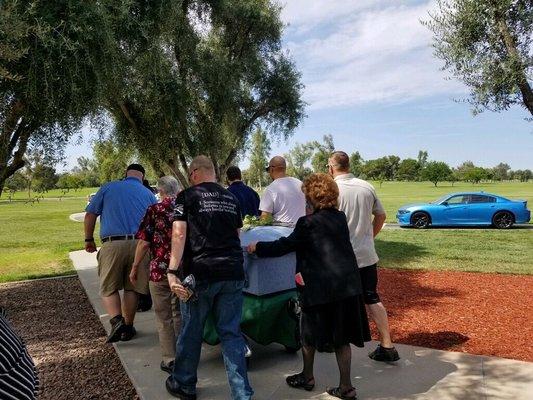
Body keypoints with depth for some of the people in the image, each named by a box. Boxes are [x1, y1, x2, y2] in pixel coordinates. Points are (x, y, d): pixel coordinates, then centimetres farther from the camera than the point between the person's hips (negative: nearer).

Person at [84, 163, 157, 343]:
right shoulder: (149, 195, 12)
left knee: (108, 288, 11)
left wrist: (89, 239, 19)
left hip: (112, 244, -1)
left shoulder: (108, 187, 9)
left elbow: (90, 215, 8)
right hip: (139, 244, 2)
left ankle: (117, 321, -9)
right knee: (131, 288, 13)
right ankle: (127, 327, 21)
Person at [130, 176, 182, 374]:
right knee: (180, 313, 19)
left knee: (164, 317, 10)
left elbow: (144, 243, -10)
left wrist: (135, 267, 1)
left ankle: (170, 359, 15)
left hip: (160, 270, -3)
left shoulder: (154, 210, -7)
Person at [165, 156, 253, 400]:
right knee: (231, 333, 10)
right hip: (233, 274, 4)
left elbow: (179, 234, -13)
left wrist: (172, 271, -17)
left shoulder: (187, 197, -2)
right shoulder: (231, 198, 12)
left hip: (200, 274, -4)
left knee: (191, 332, 14)